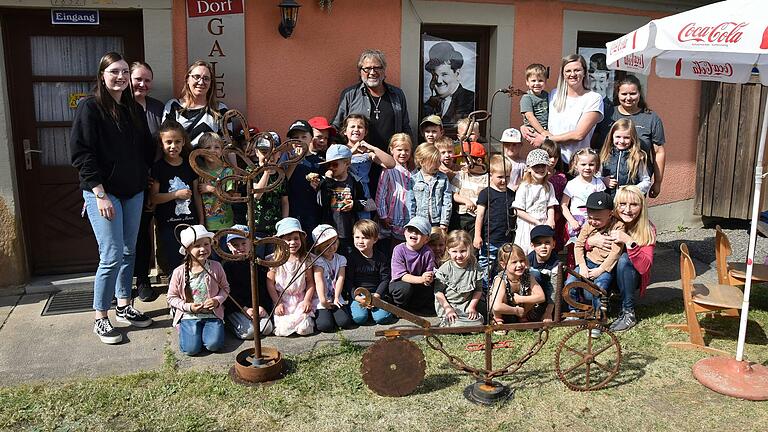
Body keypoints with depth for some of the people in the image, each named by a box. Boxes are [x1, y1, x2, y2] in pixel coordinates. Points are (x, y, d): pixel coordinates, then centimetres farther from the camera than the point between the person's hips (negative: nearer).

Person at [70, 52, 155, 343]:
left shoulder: (135, 109, 12)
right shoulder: (90, 107, -7)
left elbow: (147, 149, 19)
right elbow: (81, 154, -13)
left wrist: (144, 179, 9)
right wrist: (100, 194, -18)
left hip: (134, 192, 6)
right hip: (103, 192, -6)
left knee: (129, 251, 12)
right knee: (112, 256, -8)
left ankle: (124, 306, 26)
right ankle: (100, 319, 6)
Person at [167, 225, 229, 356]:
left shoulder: (216, 267, -4)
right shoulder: (179, 272, -7)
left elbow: (225, 288, 8)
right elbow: (172, 297, 2)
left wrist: (217, 300, -11)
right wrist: (188, 306, -14)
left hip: (212, 314, 1)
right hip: (188, 316, 0)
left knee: (214, 345, -19)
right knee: (191, 349, -16)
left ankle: (207, 329, 15)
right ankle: (186, 330, 17)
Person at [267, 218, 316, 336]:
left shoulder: (305, 259, 2)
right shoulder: (273, 260, -4)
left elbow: (310, 282, 4)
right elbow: (270, 284, -3)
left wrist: (307, 300, -9)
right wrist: (277, 303, -9)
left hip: (300, 300, 1)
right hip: (281, 300, -1)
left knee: (304, 329, -17)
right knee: (283, 330, -17)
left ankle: (307, 318, 16)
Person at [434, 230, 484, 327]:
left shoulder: (474, 268, -3)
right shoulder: (445, 269, -10)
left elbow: (478, 290, 6)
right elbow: (438, 291, -8)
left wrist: (472, 306, -5)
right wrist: (448, 308, -15)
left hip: (466, 306, 3)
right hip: (447, 305, -3)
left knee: (478, 324, -13)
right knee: (458, 326, -24)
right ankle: (445, 323, 4)